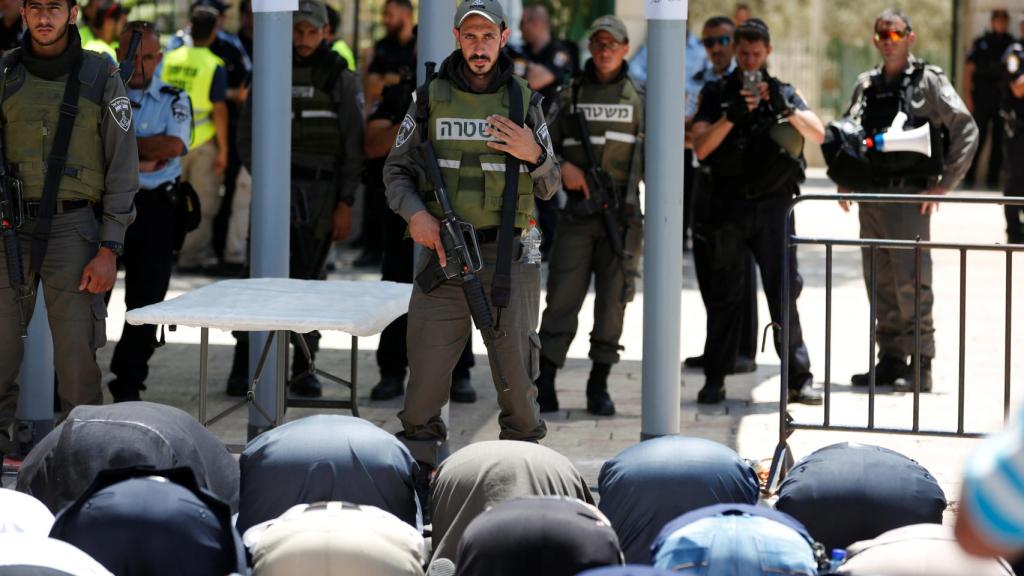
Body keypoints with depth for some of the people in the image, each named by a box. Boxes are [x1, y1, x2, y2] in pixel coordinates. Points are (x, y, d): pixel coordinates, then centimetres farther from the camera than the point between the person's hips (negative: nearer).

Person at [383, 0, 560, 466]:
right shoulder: (430, 100, 3)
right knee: (426, 369, -4)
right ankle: (418, 461, 9)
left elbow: (550, 187, 9)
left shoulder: (523, 103, 4)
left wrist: (534, 155, -13)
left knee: (515, 371, 1)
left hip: (506, 256, 0)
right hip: (443, 251, 0)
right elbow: (397, 171, 8)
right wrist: (415, 214, -12)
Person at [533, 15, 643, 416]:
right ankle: (545, 383, -2)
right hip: (578, 212, 0)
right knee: (563, 296, -4)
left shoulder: (639, 98, 8)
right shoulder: (571, 95, 9)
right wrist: (562, 167, -9)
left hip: (622, 213, 0)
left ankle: (599, 386, 9)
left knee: (612, 300, 2)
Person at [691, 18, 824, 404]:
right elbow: (701, 147, -3)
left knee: (784, 292, -3)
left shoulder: (783, 93, 11)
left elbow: (818, 135, 1)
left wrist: (786, 109, -14)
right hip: (730, 208, 0)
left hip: (773, 205, 0)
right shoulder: (716, 94, 8)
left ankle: (799, 379, -2)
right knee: (725, 295, 3)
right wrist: (732, 115, -15)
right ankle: (715, 379, 8)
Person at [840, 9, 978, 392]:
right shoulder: (866, 85, 14)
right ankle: (890, 360, 16)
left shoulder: (928, 81, -3)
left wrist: (944, 185, -10)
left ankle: (921, 365, -6)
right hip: (871, 195, 6)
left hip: (910, 197, -6)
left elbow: (966, 130, -6)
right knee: (879, 283, 9)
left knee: (911, 281, -10)